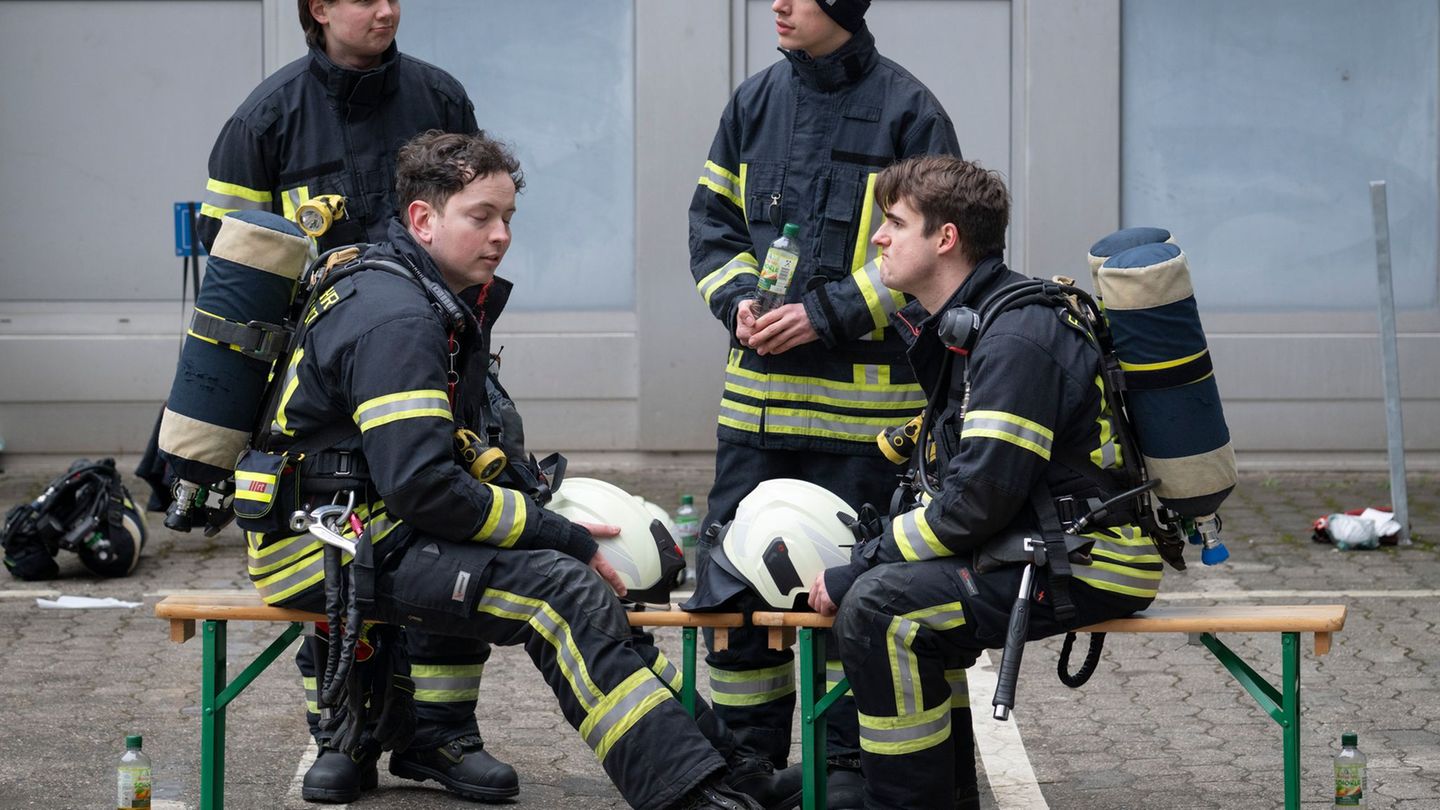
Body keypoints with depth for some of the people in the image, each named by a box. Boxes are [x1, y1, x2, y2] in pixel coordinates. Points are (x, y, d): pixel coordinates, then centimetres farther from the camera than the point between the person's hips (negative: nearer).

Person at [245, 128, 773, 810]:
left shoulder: (456, 304, 14)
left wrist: (564, 529, 2)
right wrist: (566, 539, -20)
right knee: (558, 588, -25)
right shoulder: (396, 321, -19)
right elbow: (420, 486, -27)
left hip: (378, 525, 11)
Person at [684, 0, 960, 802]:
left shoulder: (908, 111, -6)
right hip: (758, 387, 5)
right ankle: (748, 755, 17)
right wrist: (739, 297, -4)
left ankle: (854, 760, 13)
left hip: (864, 395, -5)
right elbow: (713, 219, 15)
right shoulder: (756, 101, 9)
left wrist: (827, 314, -16)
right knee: (735, 576, 6)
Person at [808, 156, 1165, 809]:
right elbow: (954, 487, 22)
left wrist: (853, 573, -16)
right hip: (1043, 545, 11)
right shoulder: (959, 327, 12)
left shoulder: (1017, 338, -19)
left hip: (1087, 568, -11)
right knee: (893, 577, 26)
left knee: (878, 608, -22)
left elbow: (978, 500, -23)